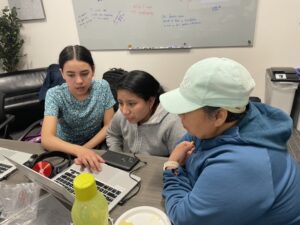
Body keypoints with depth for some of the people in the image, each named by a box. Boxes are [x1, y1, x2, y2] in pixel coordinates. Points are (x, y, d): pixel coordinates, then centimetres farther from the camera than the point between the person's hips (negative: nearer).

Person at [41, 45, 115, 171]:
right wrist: (79, 150, -44)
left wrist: (85, 149, -20)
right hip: (65, 148, 0)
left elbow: (109, 125, -8)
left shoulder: (102, 87, -13)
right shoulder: (55, 95, -17)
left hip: (95, 146, 0)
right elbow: (47, 139, -27)